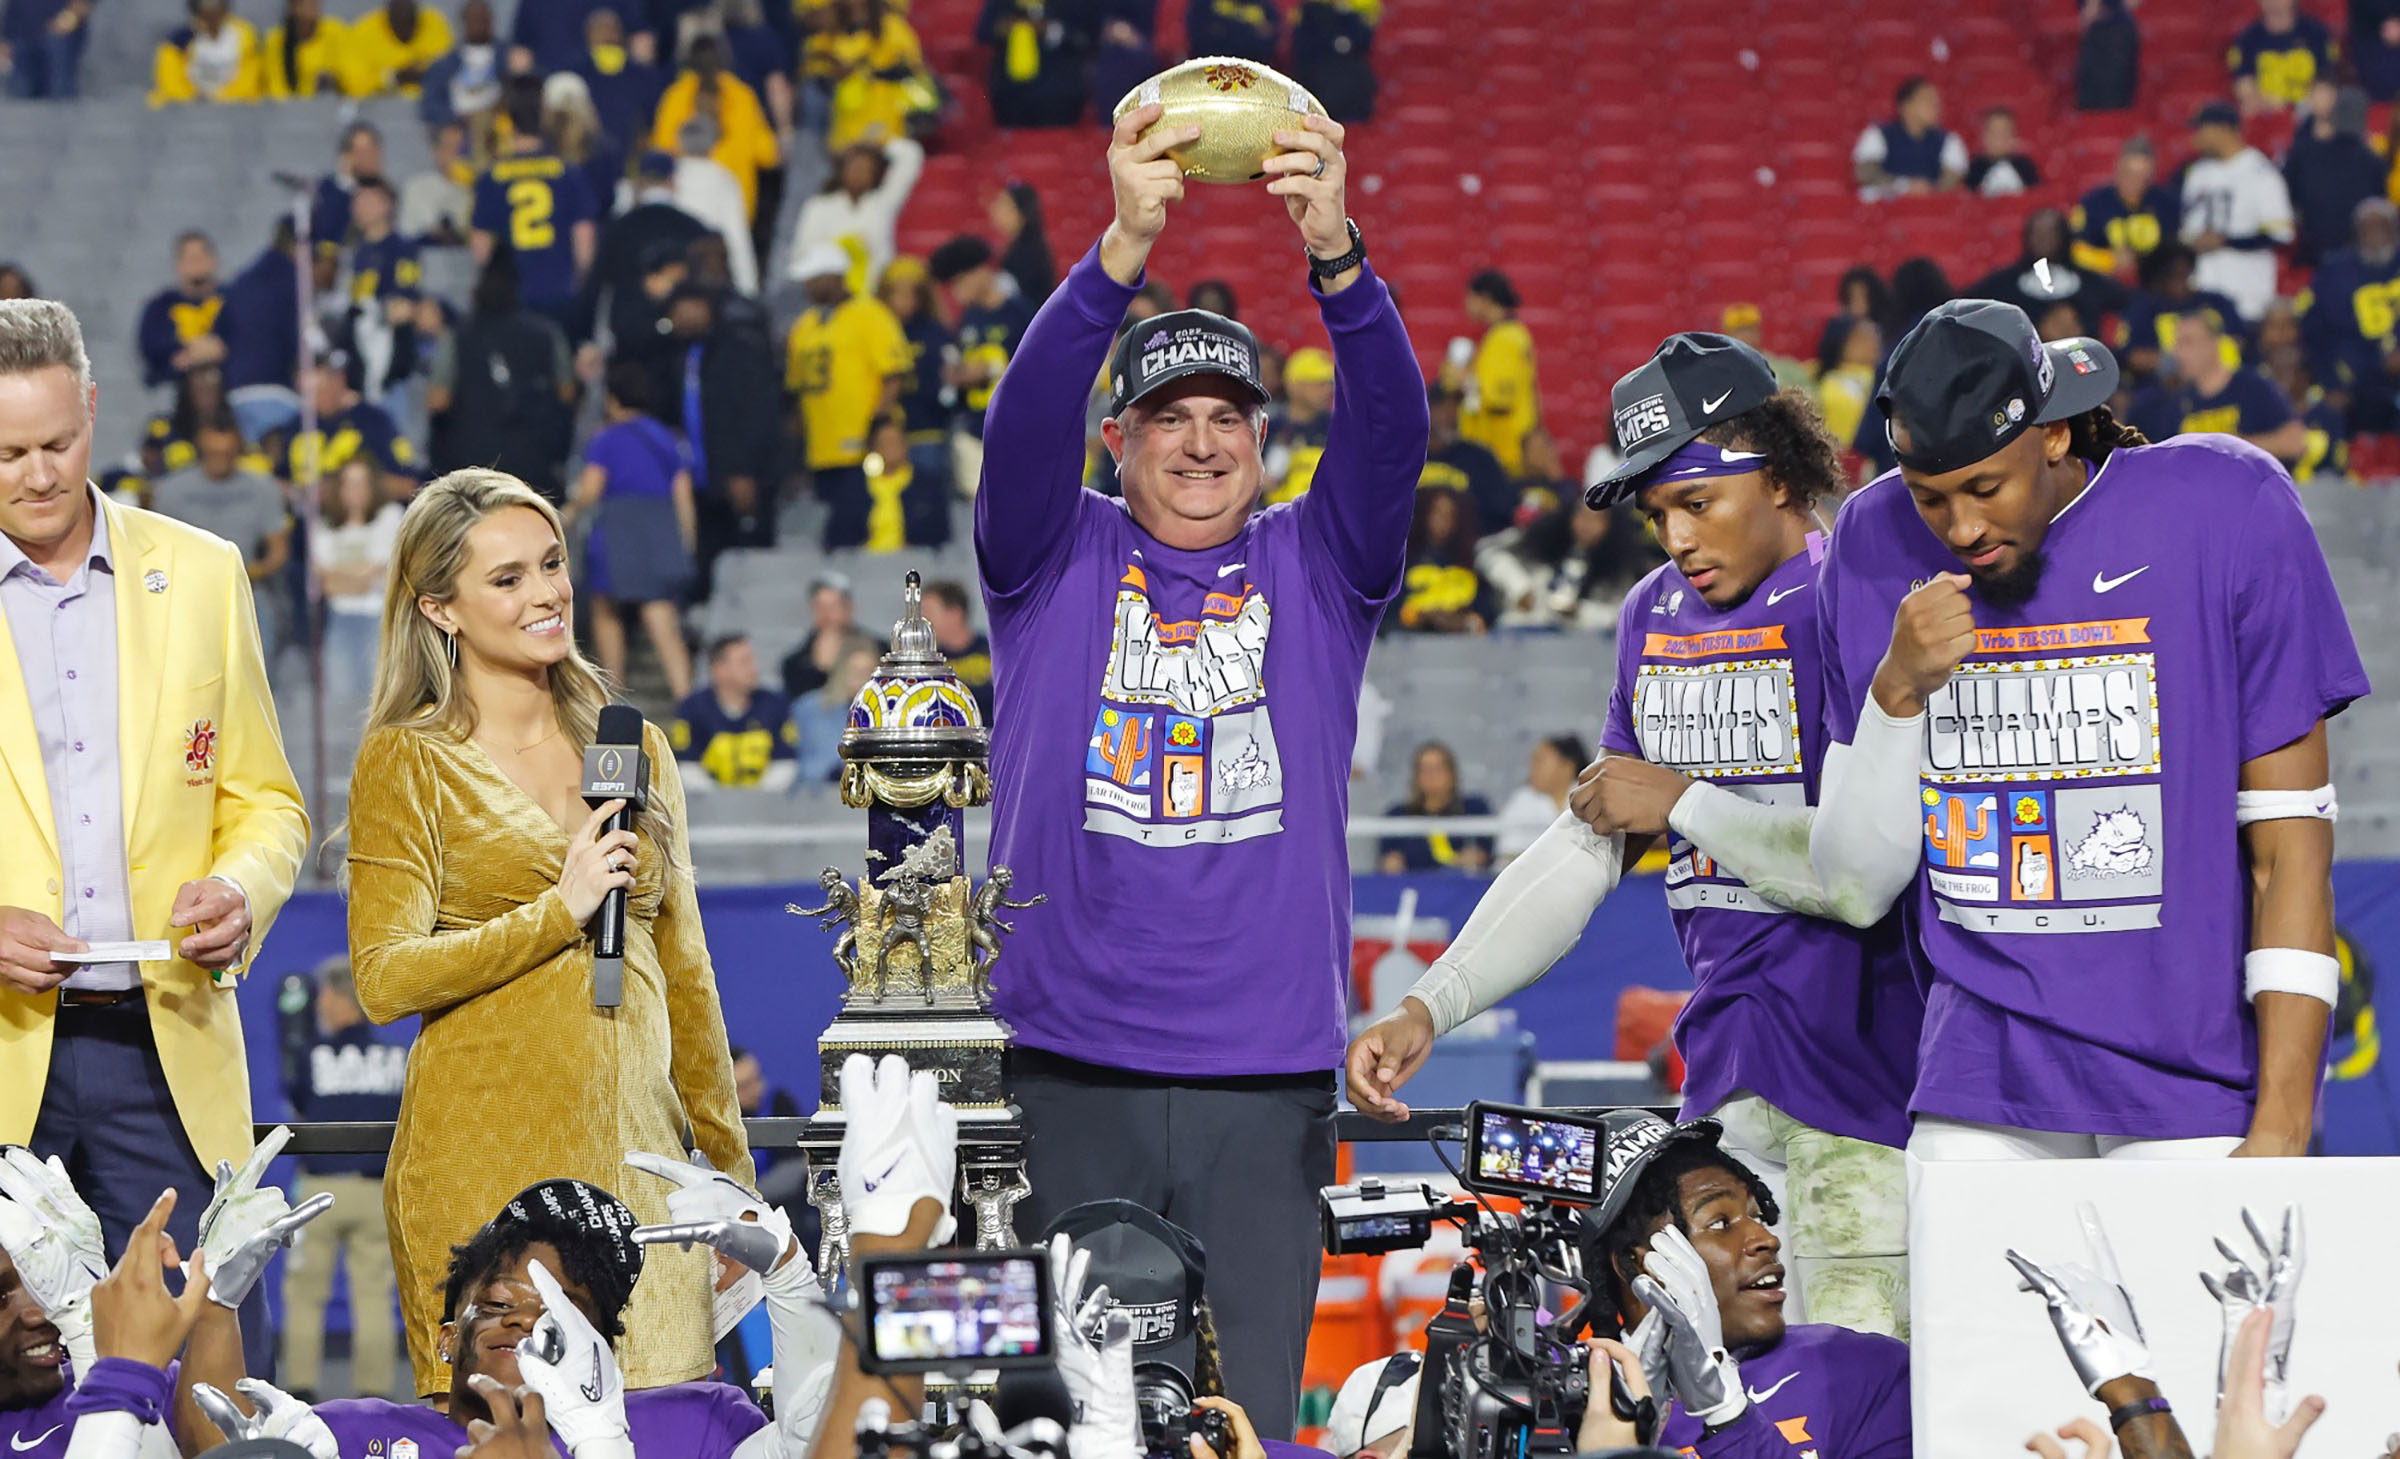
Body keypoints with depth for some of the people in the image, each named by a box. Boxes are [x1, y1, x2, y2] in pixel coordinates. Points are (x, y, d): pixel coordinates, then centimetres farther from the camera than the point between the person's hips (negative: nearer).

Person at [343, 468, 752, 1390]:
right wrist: (560, 910, -11)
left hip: (637, 1151, 4)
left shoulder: (633, 749, 14)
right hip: (485, 1157, -4)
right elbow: (384, 980, -7)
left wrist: (728, 1157, 18)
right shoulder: (409, 761, 0)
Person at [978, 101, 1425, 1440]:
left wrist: (1337, 256, -25)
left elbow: (1391, 429, -6)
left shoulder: (1317, 569, 11)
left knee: (1249, 1418, 1)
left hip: (1267, 1079, 1)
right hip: (1069, 1074, -1)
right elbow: (1029, 421, -10)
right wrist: (1123, 252, -28)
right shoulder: (1058, 561, 8)